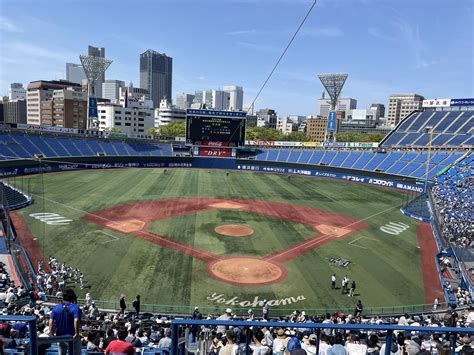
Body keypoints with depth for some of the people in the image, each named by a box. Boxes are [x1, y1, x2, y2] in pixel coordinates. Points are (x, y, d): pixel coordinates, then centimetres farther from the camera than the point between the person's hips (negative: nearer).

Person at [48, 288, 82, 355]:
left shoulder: (56, 308, 2)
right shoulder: (75, 308, -14)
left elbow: (51, 321, -5)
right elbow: (76, 321, -27)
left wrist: (51, 333, 0)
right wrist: (77, 333, -21)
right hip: (72, 337, -4)